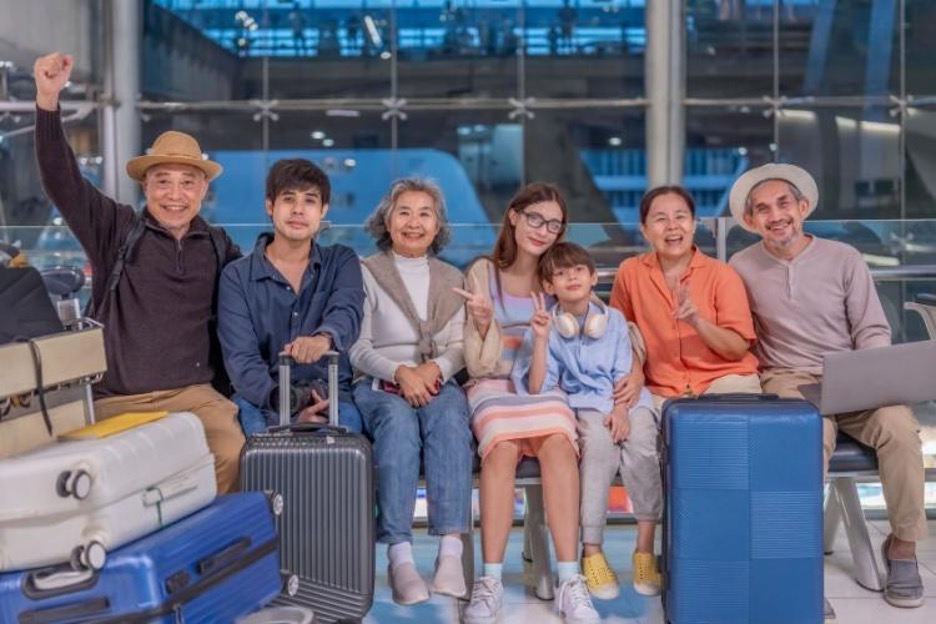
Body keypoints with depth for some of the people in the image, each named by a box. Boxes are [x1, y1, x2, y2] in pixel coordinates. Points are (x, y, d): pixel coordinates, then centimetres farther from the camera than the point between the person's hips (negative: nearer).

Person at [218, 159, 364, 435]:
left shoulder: (341, 262, 10)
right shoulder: (237, 276, 5)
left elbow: (347, 312, -12)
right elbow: (241, 359, -6)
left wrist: (324, 338, -40)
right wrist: (288, 411, -26)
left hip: (329, 394, 1)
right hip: (263, 398, 0)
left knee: (347, 419, -33)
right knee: (247, 415, -34)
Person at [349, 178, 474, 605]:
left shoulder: (452, 279, 19)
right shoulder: (366, 273, 8)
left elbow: (459, 347, 11)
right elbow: (358, 349, 0)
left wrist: (434, 369, -11)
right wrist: (400, 372, -17)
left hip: (437, 382, 2)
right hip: (379, 384, -2)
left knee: (450, 421, -33)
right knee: (398, 421, -37)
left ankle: (451, 553, -42)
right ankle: (400, 558, -42)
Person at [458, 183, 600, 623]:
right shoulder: (483, 273, 4)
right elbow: (479, 366, 2)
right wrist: (485, 325, -17)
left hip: (546, 388, 1)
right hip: (494, 388, -1)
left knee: (558, 443, -34)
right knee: (502, 447, -35)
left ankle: (569, 581, -34)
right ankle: (490, 581, -30)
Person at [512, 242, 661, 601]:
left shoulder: (614, 319, 10)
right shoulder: (546, 326, 4)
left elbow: (624, 374, 6)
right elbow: (536, 389, -4)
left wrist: (621, 410, -14)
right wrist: (541, 339, -15)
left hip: (625, 400, 2)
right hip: (581, 404, -1)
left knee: (641, 443, -31)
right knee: (600, 441, -35)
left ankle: (645, 550, -26)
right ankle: (592, 552, -29)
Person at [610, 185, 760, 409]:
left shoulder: (722, 274, 0)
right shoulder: (630, 272, 4)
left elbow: (739, 349, -4)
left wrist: (697, 322, -19)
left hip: (724, 380, -1)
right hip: (662, 393, 1)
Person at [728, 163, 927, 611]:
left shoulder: (844, 259, 5)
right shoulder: (741, 268, 4)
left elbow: (873, 331, 4)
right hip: (788, 381, -2)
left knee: (899, 426, -29)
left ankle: (903, 544, -8)